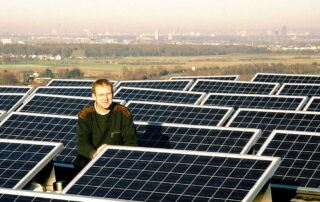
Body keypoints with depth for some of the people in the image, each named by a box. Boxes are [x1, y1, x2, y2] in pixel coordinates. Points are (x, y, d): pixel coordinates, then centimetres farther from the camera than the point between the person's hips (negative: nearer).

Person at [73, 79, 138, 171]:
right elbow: (82, 143, -12)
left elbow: (131, 142, -4)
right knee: (79, 164, -30)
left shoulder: (123, 113, -4)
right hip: (91, 157, 0)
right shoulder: (85, 114, -4)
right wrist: (94, 154, -35)